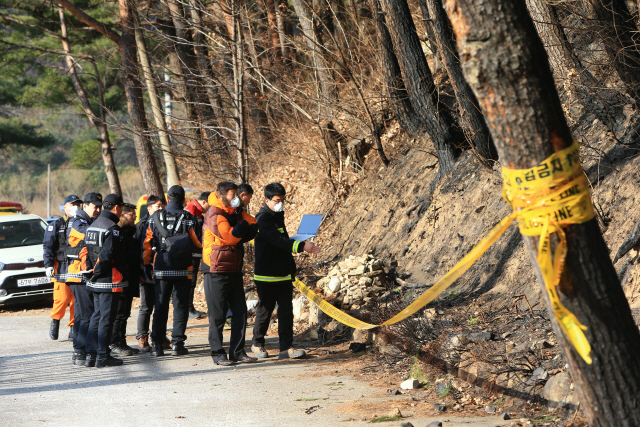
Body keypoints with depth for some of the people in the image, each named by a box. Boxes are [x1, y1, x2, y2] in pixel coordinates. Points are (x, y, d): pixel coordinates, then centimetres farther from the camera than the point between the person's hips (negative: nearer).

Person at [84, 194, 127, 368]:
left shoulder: (92, 226, 13)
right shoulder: (113, 228, -14)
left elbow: (87, 251, 12)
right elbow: (107, 254, -23)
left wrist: (92, 271, 11)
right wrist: (97, 272, -11)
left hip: (96, 282, 8)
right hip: (110, 282, -8)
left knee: (97, 316, 15)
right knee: (107, 318, -3)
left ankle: (92, 353, 14)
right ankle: (103, 356, 0)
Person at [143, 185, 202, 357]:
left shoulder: (155, 218, 1)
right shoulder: (188, 218, -7)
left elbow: (147, 243, 4)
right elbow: (199, 242, -3)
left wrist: (147, 264, 13)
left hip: (161, 270, 2)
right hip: (182, 270, -2)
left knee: (160, 307, 9)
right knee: (181, 307, 4)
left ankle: (157, 344, 7)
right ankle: (177, 343, 0)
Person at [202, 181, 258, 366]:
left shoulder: (236, 212, 13)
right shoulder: (215, 214, -12)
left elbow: (254, 227, 3)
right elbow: (229, 236, -22)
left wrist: (239, 234, -13)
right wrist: (243, 228, -5)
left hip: (234, 269, 8)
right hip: (217, 269, -8)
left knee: (240, 311, 6)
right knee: (218, 314, -3)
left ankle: (238, 351, 12)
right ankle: (218, 354, 3)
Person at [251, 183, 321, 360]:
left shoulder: (278, 216, 14)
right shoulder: (263, 219, -15)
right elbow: (277, 241, -28)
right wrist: (301, 246, -38)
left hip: (283, 275, 8)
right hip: (267, 275, -8)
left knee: (286, 311, 1)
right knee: (265, 310, 4)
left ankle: (286, 348, 1)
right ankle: (257, 344, 21)